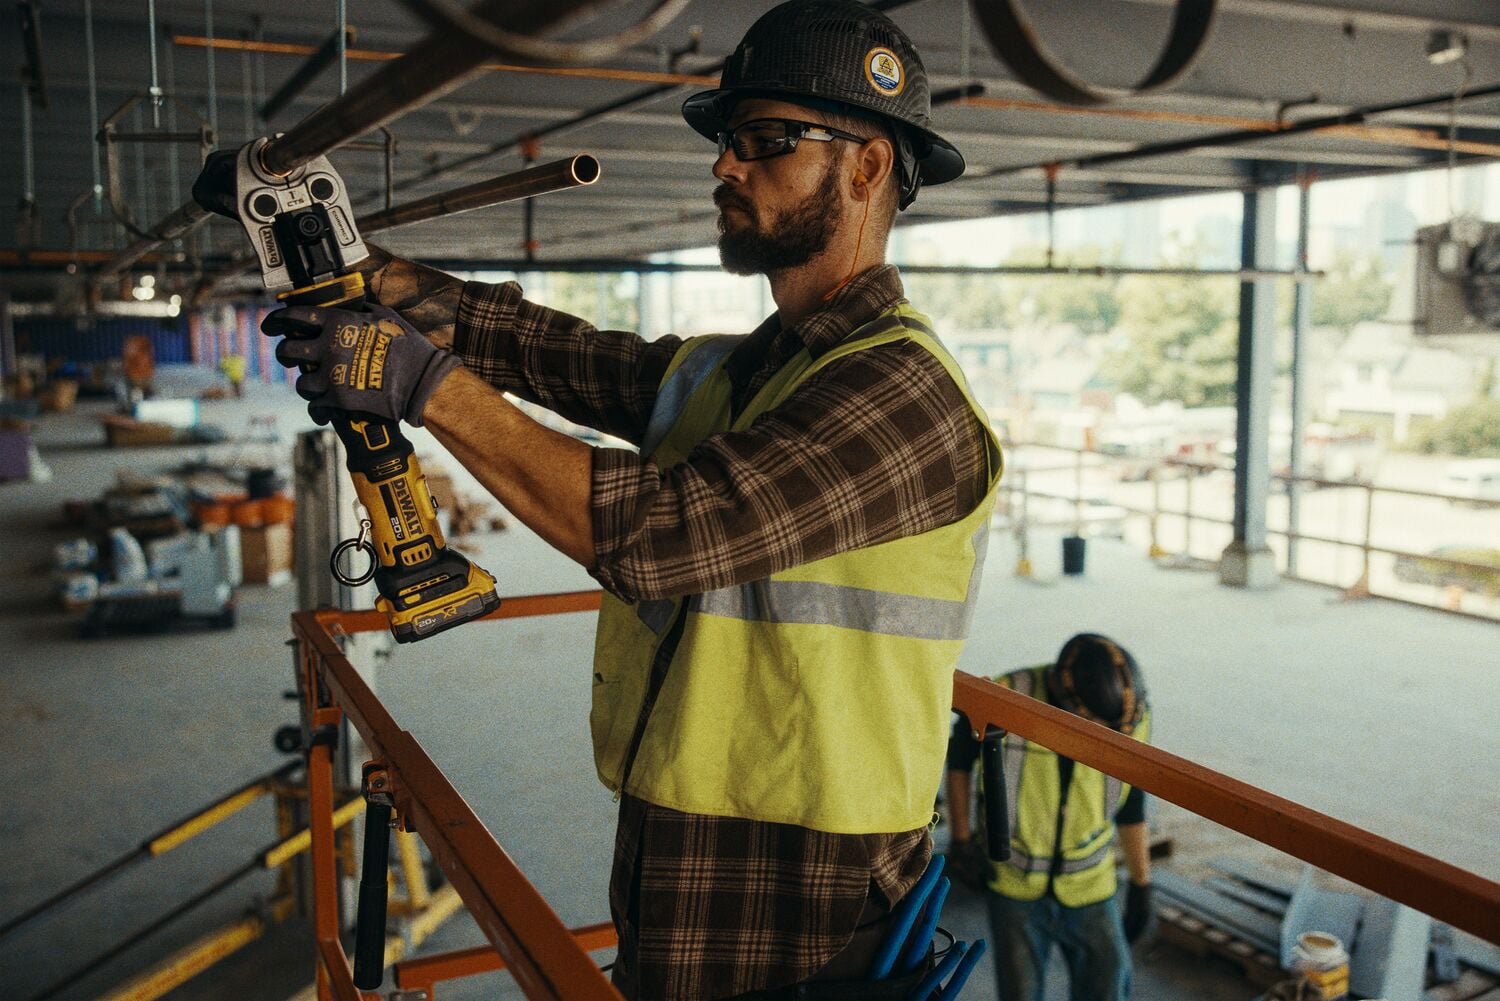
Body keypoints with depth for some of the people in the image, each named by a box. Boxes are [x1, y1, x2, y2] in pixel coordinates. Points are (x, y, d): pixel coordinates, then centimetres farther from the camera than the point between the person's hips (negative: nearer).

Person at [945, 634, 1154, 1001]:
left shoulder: (1133, 718, -16)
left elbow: (1131, 801, 1)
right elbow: (958, 752, -4)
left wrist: (1141, 884, 8)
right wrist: (961, 836, -4)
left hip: (1088, 885, 2)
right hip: (1014, 877, -2)